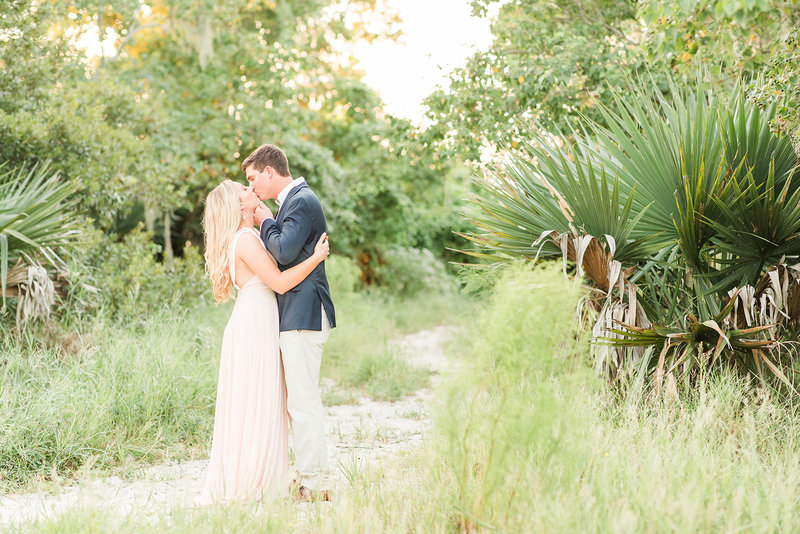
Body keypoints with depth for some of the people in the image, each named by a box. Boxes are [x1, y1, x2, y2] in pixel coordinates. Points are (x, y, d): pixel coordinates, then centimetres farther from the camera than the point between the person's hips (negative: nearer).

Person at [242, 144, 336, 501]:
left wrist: (265, 222, -8)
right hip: (296, 315, 11)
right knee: (298, 401, 13)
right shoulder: (294, 200, 20)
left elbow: (284, 251, -23)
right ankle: (311, 477, 19)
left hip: (302, 316, -11)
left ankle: (314, 484, -4)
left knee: (304, 401, -8)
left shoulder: (302, 200, -12)